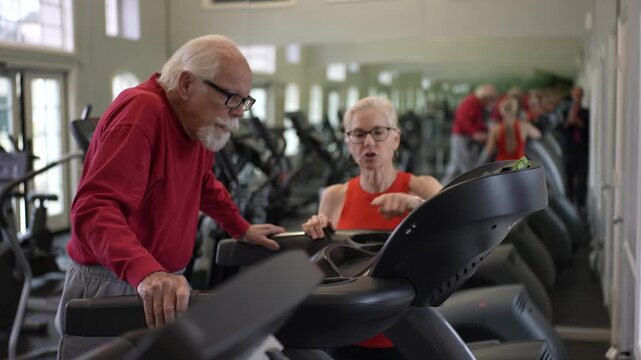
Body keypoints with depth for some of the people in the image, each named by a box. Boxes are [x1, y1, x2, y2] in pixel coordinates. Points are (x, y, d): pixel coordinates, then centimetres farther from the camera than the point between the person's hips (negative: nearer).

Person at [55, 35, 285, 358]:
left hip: (164, 283, 8)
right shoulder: (141, 111, -22)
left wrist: (242, 229, 25)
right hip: (113, 287, -8)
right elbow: (93, 209, -33)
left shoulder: (200, 123, 4)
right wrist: (146, 272, -46)